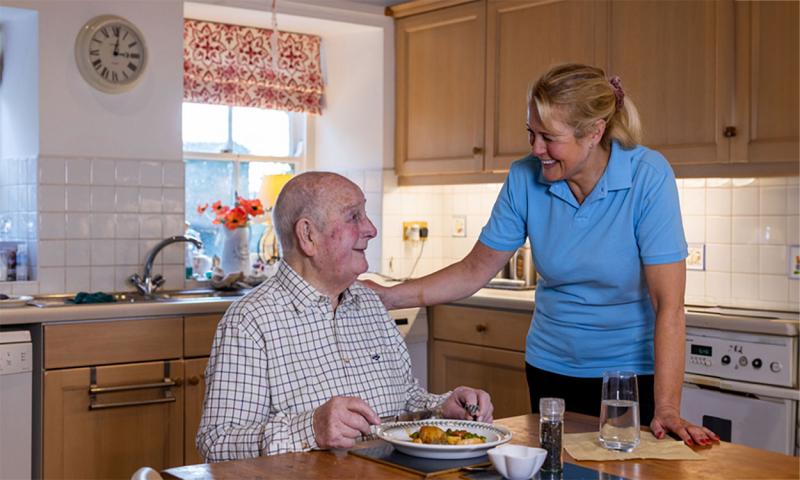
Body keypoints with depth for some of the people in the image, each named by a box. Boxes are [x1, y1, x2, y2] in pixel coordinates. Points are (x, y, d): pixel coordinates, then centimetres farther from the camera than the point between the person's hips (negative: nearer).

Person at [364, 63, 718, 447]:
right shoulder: (525, 178, -10)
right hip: (551, 368, 3)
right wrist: (388, 296, -12)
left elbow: (669, 304, -22)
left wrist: (667, 409, -26)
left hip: (635, 372, -3)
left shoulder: (648, 177, -20)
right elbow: (474, 271, -2)